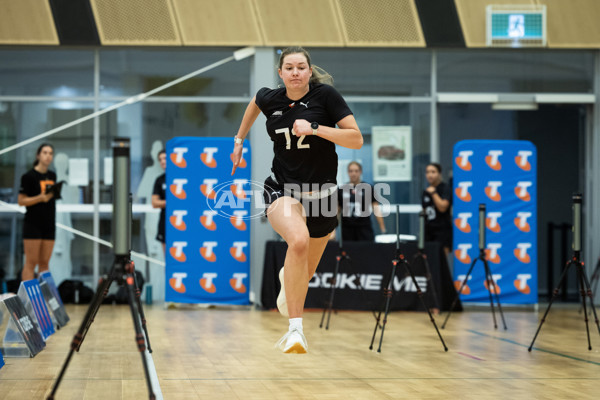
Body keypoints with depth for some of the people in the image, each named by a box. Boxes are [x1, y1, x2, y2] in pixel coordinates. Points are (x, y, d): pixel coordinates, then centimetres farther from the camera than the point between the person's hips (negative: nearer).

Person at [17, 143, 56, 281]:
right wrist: (40, 198, -21)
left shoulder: (52, 176, 12)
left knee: (44, 263, 6)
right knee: (31, 263, -7)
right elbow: (21, 201, -9)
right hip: (33, 224, -6)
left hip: (49, 224, 6)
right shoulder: (29, 176, -7)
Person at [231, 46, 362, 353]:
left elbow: (356, 139, -14)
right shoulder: (270, 99, -1)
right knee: (299, 239, -35)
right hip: (281, 188, -1)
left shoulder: (326, 95, -10)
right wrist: (239, 139, 26)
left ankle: (286, 277, 59)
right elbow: (255, 103, 25)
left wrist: (314, 128, -23)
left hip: (321, 195, 1)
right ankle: (295, 330, -34)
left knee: (305, 274, 17)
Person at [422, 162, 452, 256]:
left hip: (442, 229, -6)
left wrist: (433, 193, -13)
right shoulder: (426, 191, 15)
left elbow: (443, 207, -18)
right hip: (429, 230, 6)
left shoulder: (445, 189, -4)